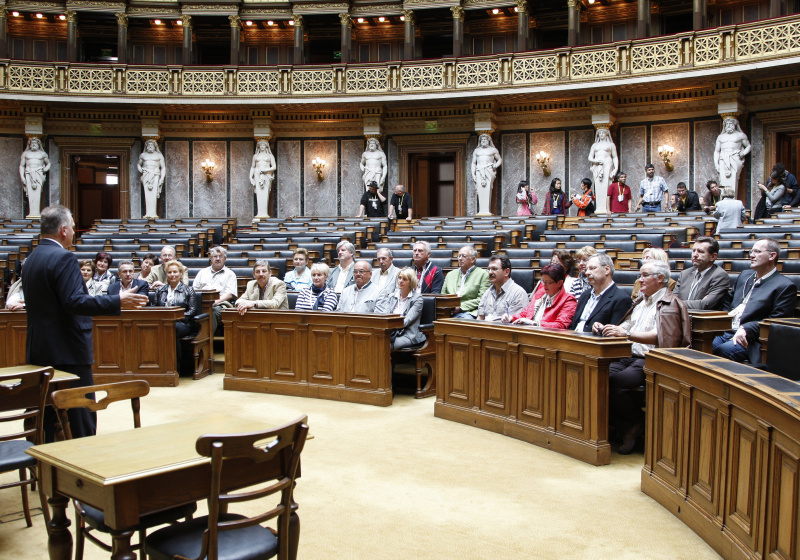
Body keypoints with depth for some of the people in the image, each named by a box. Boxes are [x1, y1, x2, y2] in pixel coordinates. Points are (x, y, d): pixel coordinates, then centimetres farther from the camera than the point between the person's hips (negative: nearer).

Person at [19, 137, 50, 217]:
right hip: (29, 174, 1)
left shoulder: (43, 154, 16)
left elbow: (48, 163, 24)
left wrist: (46, 168, 1)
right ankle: (31, 212, -14)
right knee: (30, 193, -11)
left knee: (37, 193, -14)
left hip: (39, 174, -1)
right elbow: (21, 166, 16)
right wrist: (22, 177, 4)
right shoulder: (25, 153, 17)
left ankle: (36, 212, -17)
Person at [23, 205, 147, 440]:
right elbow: (75, 302, -24)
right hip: (67, 352, -9)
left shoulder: (31, 259, 13)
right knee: (82, 422, -2)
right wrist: (118, 302, -20)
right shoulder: (63, 258, -15)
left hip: (38, 351, 9)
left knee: (48, 419, 14)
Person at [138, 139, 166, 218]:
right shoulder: (143, 155, 19)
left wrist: (162, 178, -2)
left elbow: (163, 167, 9)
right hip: (146, 175, 2)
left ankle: (153, 213, -16)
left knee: (154, 194, -13)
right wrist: (140, 170, 9)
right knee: (147, 194, -9)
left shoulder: (159, 155, 12)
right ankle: (148, 213, -14)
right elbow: (138, 164, 32)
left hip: (155, 175, -2)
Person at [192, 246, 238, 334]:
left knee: (213, 311, -39)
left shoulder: (229, 274, 17)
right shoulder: (203, 272, 29)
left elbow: (230, 294, 3)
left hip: (220, 304, -2)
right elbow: (194, 290, 21)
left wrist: (216, 301, -15)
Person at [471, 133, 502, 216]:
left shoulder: (493, 150, 14)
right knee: (480, 190, -10)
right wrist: (473, 174, 5)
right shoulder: (476, 151, 21)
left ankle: (487, 211, -21)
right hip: (479, 172, 3)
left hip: (489, 171, -3)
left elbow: (500, 160, 18)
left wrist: (496, 165, -3)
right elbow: (473, 163, 18)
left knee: (487, 190, -15)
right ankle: (481, 211, -12)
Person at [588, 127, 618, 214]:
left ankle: (607, 208, -18)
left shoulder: (611, 144, 14)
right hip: (597, 167, 3)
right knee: (598, 186, -7)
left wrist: (616, 168, -6)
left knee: (606, 186, -13)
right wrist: (596, 160, -6)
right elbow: (590, 158, 15)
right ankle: (599, 208, -10)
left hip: (607, 165, -3)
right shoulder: (594, 145, 22)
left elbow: (615, 157, 8)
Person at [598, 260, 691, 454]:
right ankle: (627, 429, -7)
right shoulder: (642, 301, 24)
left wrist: (627, 333, -28)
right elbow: (627, 325, 22)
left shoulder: (669, 304, -4)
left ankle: (638, 422, -2)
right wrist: (606, 329, 2)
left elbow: (660, 336, -18)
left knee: (613, 383, -31)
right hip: (630, 356, 8)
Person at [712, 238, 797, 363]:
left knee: (722, 350, -35)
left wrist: (746, 329, -20)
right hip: (725, 332, 6)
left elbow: (776, 321, -9)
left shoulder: (785, 286, 0)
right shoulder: (744, 276, 23)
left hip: (750, 339, -6)